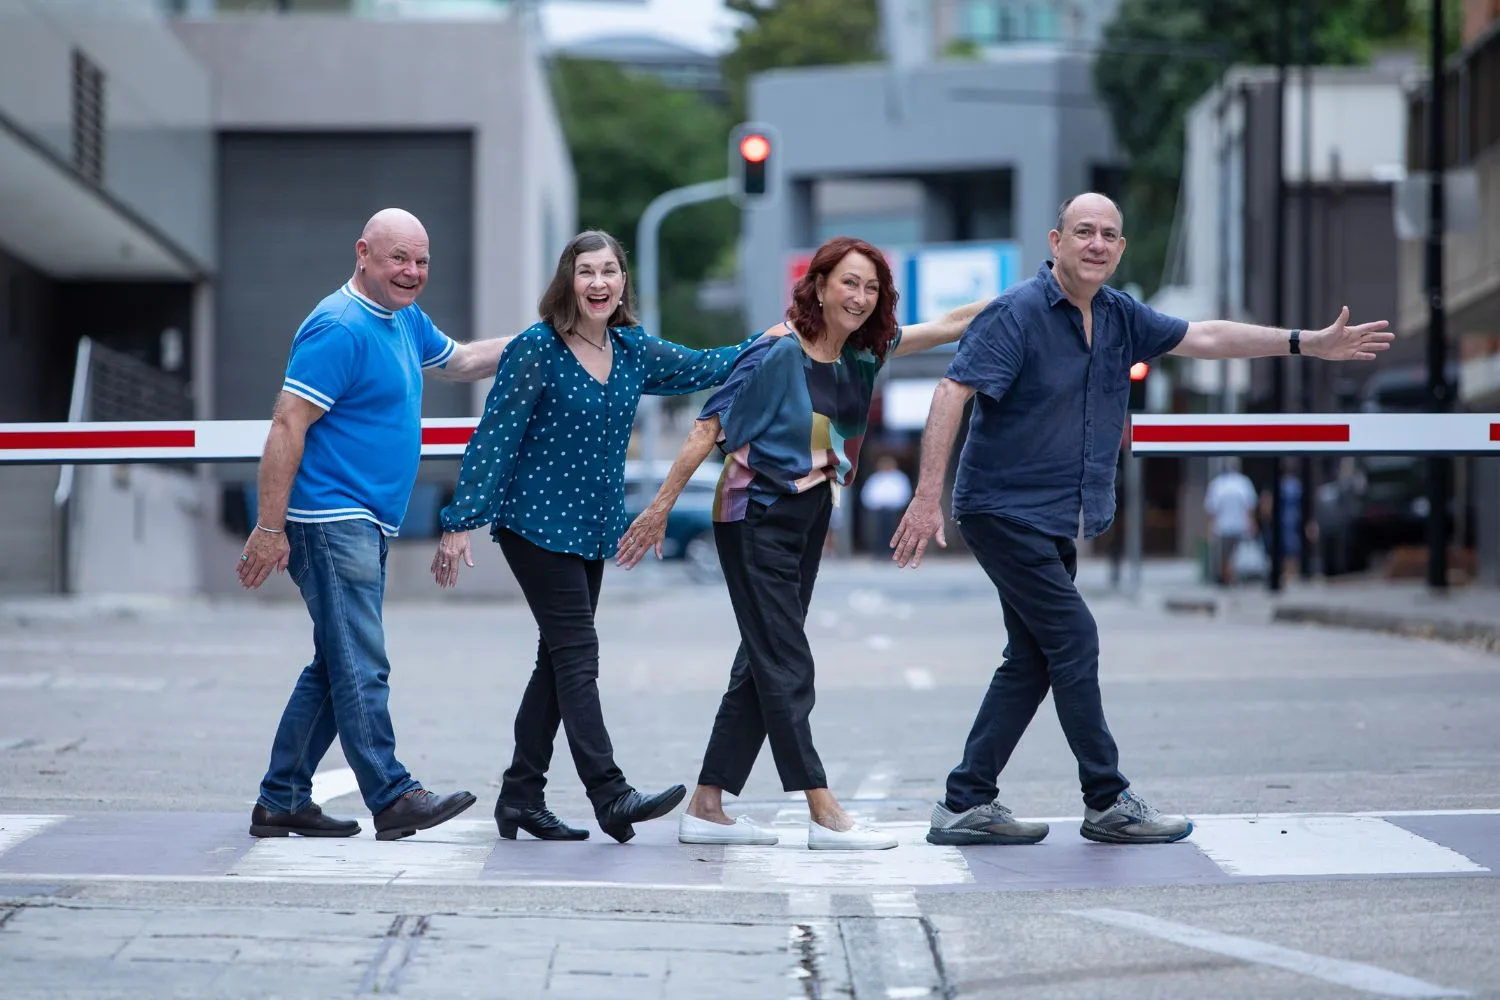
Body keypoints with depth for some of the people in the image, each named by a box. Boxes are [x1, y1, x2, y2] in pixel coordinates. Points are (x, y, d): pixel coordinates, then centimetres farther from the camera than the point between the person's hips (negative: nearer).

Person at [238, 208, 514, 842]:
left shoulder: (404, 319, 15)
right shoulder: (341, 328, -15)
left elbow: (457, 361, 35)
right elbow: (287, 426, -18)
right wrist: (269, 529, -21)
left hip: (365, 525, 10)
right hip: (330, 520, -10)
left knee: (336, 667, 11)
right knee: (360, 668, -9)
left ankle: (281, 802, 16)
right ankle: (392, 798, -9)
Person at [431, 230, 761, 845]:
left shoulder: (633, 352, 6)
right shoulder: (537, 350, -12)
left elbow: (704, 368, 22)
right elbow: (493, 439, -12)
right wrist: (461, 523, -14)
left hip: (593, 531, 7)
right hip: (538, 523, -7)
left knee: (559, 661, 9)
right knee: (577, 656, -12)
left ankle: (520, 799, 16)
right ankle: (610, 796, -15)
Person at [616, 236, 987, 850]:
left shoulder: (862, 352, 5)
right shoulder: (781, 350, -14)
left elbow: (951, 325, 11)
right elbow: (711, 425, -13)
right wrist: (661, 506, -13)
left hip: (808, 522, 8)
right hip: (757, 517, -8)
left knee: (763, 666, 8)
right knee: (786, 667, -7)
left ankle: (706, 810, 13)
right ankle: (825, 816, -7)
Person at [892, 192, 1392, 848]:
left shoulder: (1120, 318, 8)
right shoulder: (1017, 313, -15)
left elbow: (1202, 337, 13)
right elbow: (952, 395, -20)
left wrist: (1308, 344, 8)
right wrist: (927, 498, -28)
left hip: (1054, 521, 9)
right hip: (1004, 510, -9)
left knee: (1032, 660, 8)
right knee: (1073, 641, -9)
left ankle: (966, 806, 11)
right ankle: (1108, 804, 0)